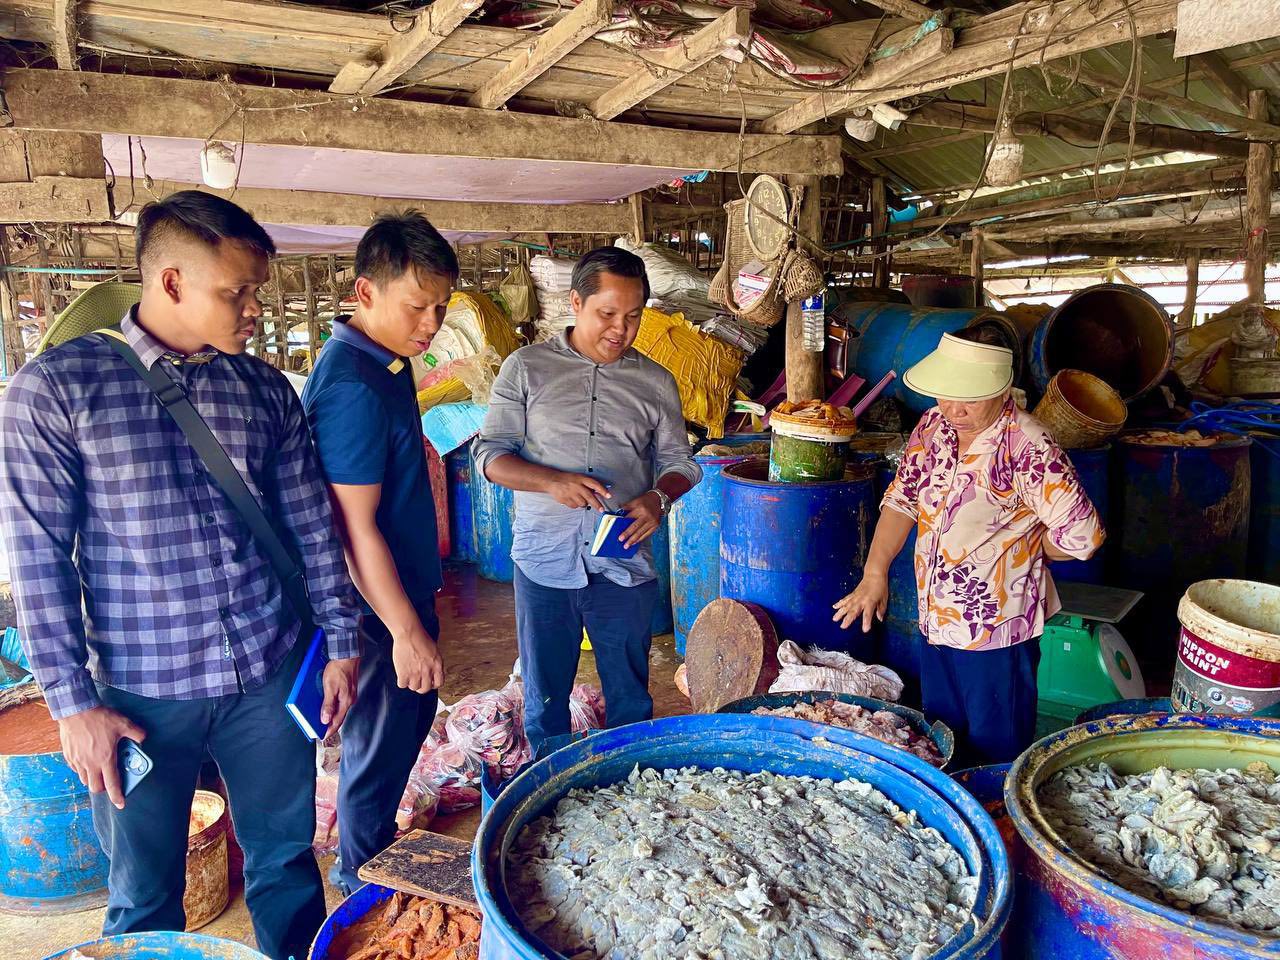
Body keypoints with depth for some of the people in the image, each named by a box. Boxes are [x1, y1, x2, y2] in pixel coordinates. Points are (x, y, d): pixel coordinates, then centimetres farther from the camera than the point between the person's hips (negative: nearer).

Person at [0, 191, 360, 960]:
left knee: (287, 863, 16)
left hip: (271, 673, 3)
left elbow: (313, 527, 7)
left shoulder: (268, 390, 3)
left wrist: (341, 642, 6)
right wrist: (74, 701, -7)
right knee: (146, 896, 15)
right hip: (143, 690, -2)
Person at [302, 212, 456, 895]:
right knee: (380, 740, 9)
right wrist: (407, 630, -21)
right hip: (379, 607, -10)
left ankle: (379, 839, 45)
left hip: (405, 586, 10)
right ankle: (362, 877, 32)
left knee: (413, 717, 24)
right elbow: (354, 528, -26)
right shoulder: (351, 389, -26)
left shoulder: (386, 364, 6)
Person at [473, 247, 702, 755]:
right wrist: (553, 481, -19)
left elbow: (679, 462, 10)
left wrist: (659, 496, -13)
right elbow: (491, 454, -1)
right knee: (544, 698, 14)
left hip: (625, 564, 1)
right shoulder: (526, 368, 1)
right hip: (544, 562, -1)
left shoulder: (656, 382, 6)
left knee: (630, 697, 13)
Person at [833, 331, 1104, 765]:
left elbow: (1081, 537, -22)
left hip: (996, 631, -6)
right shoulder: (933, 426, -1)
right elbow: (901, 499, 5)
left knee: (995, 753, 11)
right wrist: (875, 573, -4)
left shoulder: (1028, 448, -21)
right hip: (935, 620, 6)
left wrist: (1019, 546, -6)